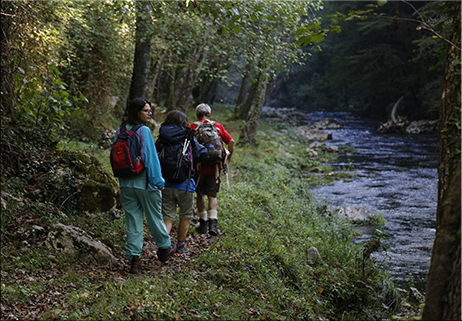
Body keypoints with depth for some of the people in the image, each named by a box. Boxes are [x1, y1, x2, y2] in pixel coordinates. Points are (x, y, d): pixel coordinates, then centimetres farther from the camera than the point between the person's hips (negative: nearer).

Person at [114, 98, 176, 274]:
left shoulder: (119, 132, 5)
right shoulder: (144, 131, -14)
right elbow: (150, 158, -15)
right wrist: (158, 181, -8)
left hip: (126, 184, 5)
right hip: (144, 182, -5)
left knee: (133, 219, 8)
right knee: (154, 216, 12)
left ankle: (134, 258, 6)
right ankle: (164, 248, 31)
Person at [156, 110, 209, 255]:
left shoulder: (160, 140, 2)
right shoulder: (189, 139, -5)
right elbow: (203, 155, 2)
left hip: (166, 185, 2)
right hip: (184, 184, -2)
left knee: (168, 217, 9)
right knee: (185, 216, 16)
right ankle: (180, 247, 24)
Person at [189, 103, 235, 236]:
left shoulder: (192, 127, -3)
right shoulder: (218, 126, 4)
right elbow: (231, 142, 1)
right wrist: (227, 159, 9)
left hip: (198, 166, -1)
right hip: (214, 166, 1)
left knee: (200, 195, 15)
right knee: (212, 196, 10)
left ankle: (203, 223, 18)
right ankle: (213, 222, -8)